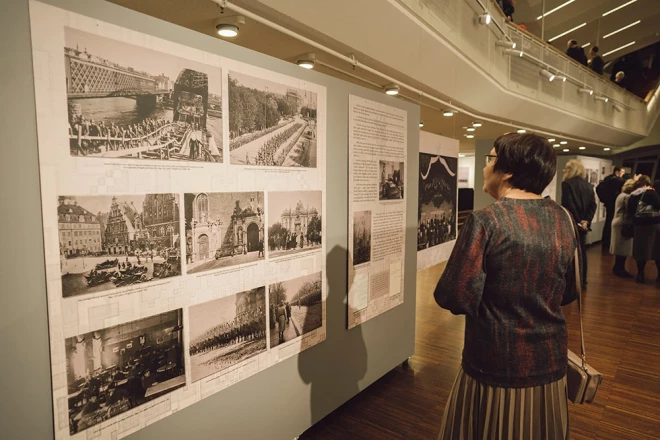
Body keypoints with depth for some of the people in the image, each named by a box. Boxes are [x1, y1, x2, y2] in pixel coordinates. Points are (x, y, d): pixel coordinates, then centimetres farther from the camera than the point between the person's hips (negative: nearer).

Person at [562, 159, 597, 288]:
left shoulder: (567, 184, -11)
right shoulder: (588, 185, 10)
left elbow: (568, 204, -17)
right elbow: (593, 205, 2)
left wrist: (578, 221, -10)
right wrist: (586, 221, -5)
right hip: (583, 223, 6)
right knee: (582, 251, 13)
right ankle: (582, 280, 21)